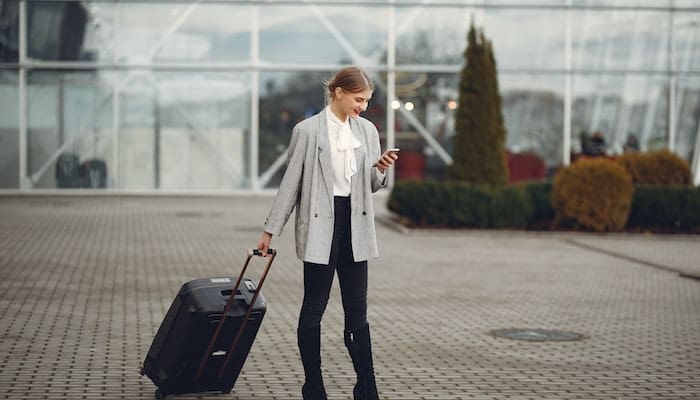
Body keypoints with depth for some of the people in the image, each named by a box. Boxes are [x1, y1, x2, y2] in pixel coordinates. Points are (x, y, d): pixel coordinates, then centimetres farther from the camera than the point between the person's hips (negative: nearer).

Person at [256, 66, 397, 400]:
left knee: (357, 311, 7)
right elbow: (291, 182, -1)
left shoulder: (367, 130, 8)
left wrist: (380, 170, -8)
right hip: (320, 227, -4)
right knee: (313, 309, 3)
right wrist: (271, 229, 0)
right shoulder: (307, 130, -6)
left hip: (354, 226, 4)